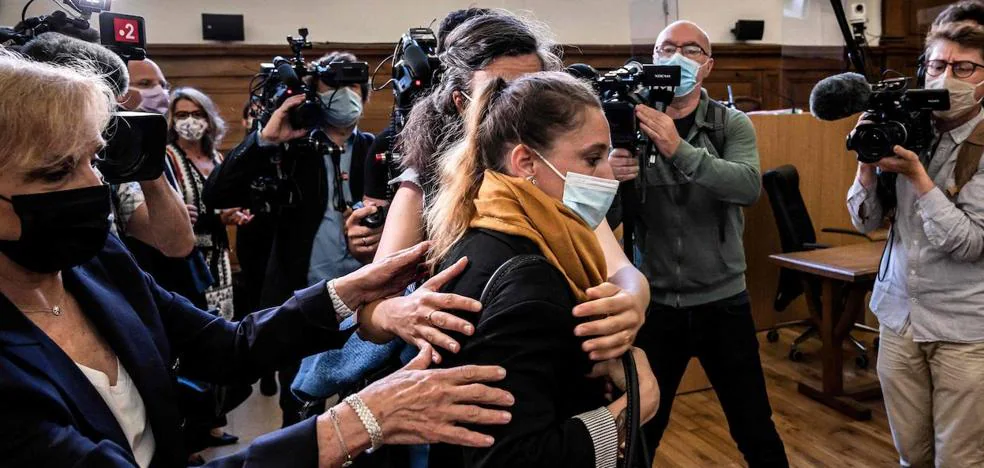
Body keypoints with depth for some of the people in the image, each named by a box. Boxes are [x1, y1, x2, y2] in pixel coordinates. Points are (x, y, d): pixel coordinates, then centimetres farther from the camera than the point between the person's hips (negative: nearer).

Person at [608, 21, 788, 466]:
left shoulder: (733, 125, -1)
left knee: (755, 431, 12)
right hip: (653, 303, 0)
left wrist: (679, 149, -36)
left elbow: (748, 186, -21)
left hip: (723, 301, 0)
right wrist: (611, 180, -30)